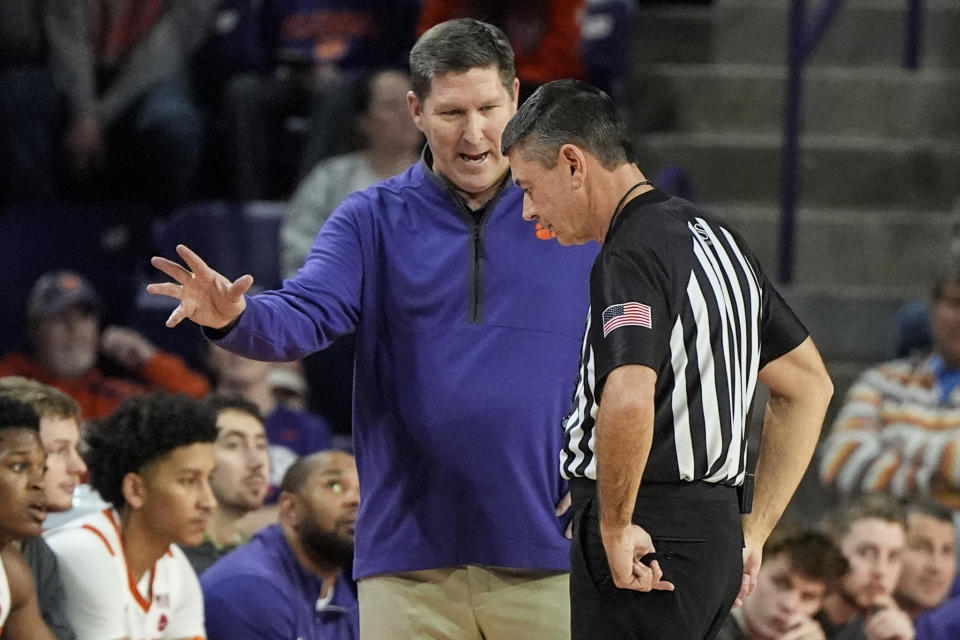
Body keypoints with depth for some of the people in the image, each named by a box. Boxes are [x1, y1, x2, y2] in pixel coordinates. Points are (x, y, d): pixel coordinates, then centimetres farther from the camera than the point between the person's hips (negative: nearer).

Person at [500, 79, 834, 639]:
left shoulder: (632, 257, -14)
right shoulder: (718, 238, 16)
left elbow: (628, 401, -32)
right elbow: (809, 385, 22)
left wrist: (616, 526, -18)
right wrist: (753, 531, 20)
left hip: (645, 546, -9)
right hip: (716, 528, 9)